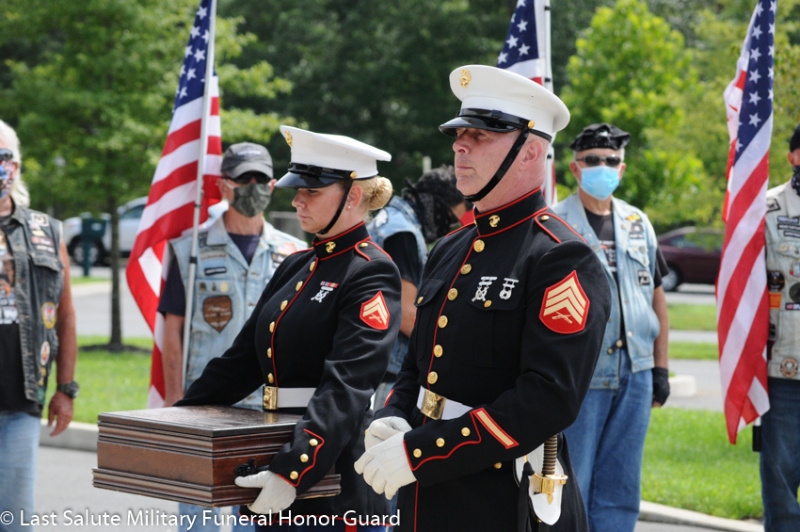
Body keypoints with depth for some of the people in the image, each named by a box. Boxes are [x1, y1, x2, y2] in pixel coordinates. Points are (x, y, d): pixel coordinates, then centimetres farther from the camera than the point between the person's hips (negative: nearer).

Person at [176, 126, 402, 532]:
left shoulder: (373, 274, -13)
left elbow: (346, 388, -24)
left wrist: (292, 472, -33)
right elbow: (241, 361, 15)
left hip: (333, 473, -7)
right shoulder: (295, 267, 12)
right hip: (277, 447, 7)